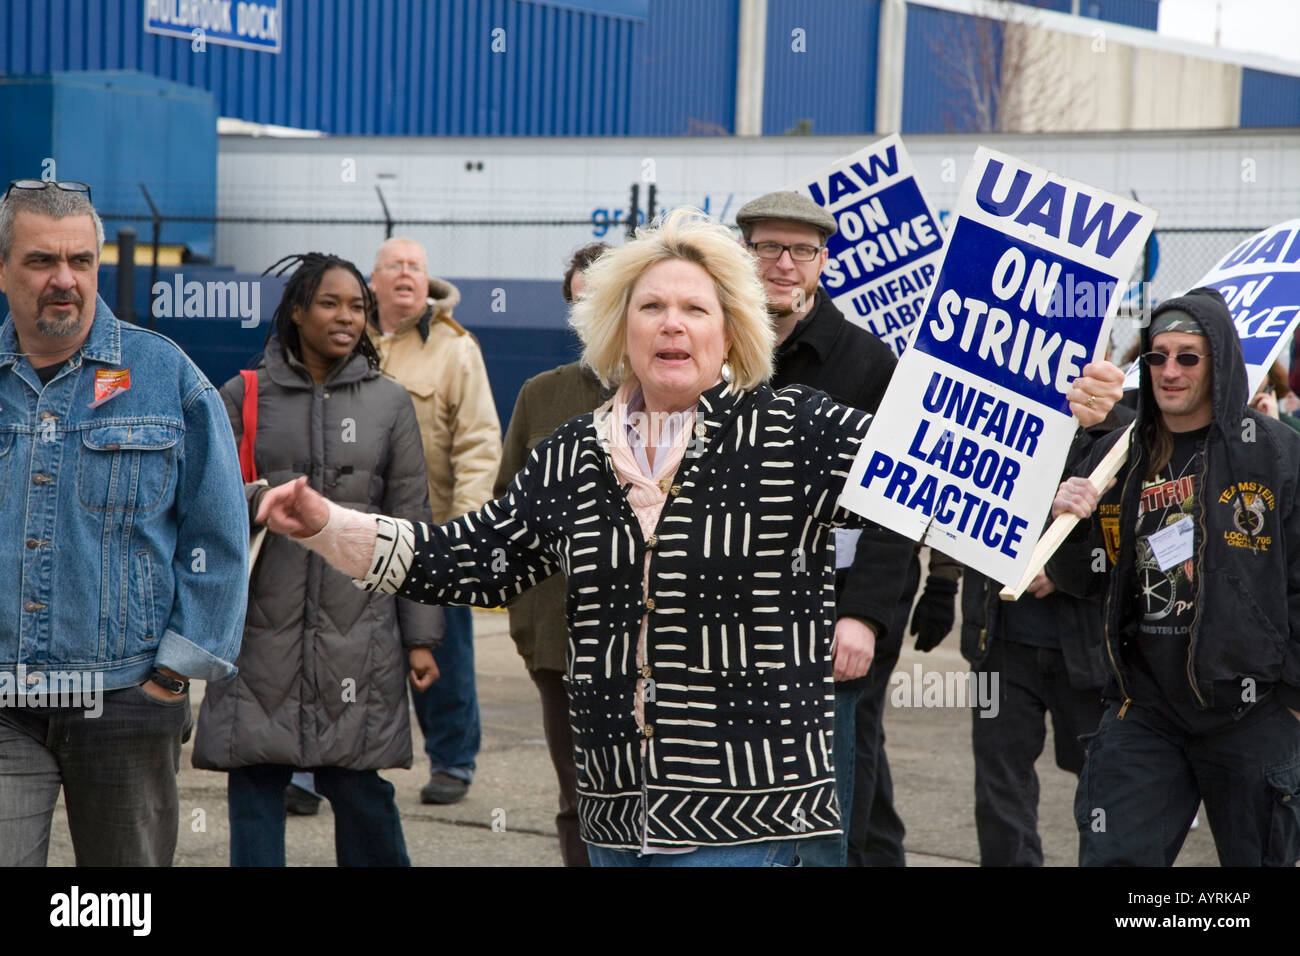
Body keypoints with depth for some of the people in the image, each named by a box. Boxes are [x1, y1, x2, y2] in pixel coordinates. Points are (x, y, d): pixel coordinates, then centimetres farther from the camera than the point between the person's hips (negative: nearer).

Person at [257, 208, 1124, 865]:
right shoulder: (572, 459, 11)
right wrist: (329, 524, 10)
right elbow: (477, 558, 15)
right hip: (616, 809, 5)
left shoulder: (792, 433, -3)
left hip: (746, 814, -5)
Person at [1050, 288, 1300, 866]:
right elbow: (1078, 575, 14)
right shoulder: (1118, 456, 7)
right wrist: (1067, 520, -7)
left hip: (1251, 707, -3)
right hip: (1145, 706, 3)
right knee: (1111, 858, 0)